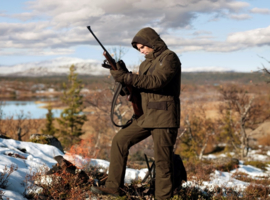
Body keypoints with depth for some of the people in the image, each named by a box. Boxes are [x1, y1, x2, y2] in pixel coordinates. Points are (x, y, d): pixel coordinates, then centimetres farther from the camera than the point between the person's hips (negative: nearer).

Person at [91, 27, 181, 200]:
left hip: (164, 117, -9)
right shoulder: (146, 63, 19)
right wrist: (122, 74, 0)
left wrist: (127, 77, -24)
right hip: (146, 116, 9)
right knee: (120, 140, 4)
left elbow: (156, 82, -24)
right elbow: (139, 87, 18)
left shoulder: (169, 58, -8)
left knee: (163, 160, -4)